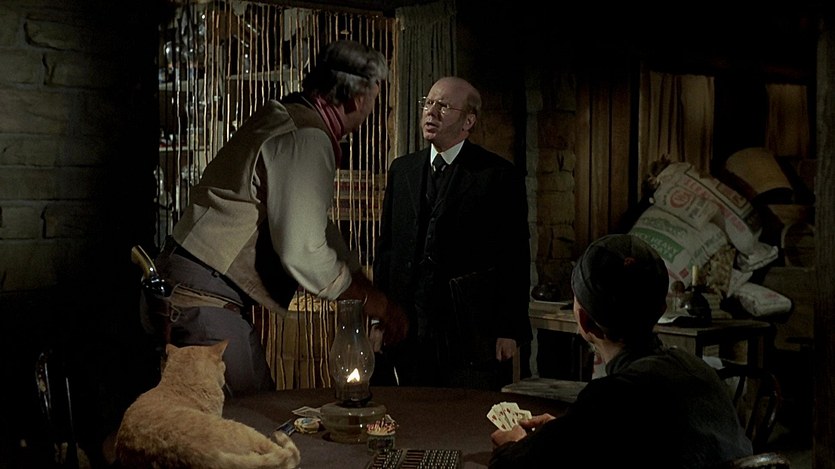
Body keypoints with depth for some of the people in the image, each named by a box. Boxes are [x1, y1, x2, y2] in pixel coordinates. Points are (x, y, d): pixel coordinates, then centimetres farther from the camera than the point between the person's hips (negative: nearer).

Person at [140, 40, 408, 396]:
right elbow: (303, 254, -23)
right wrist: (374, 303, -10)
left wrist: (370, 292, 18)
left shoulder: (287, 119, 13)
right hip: (201, 300, -10)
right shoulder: (306, 140, -19)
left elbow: (314, 225, 20)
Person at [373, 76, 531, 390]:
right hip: (409, 328, 4)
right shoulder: (401, 170, 12)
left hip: (472, 331, -4)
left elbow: (515, 258, -4)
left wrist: (510, 330, -8)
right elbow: (386, 248, 13)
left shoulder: (500, 175, -3)